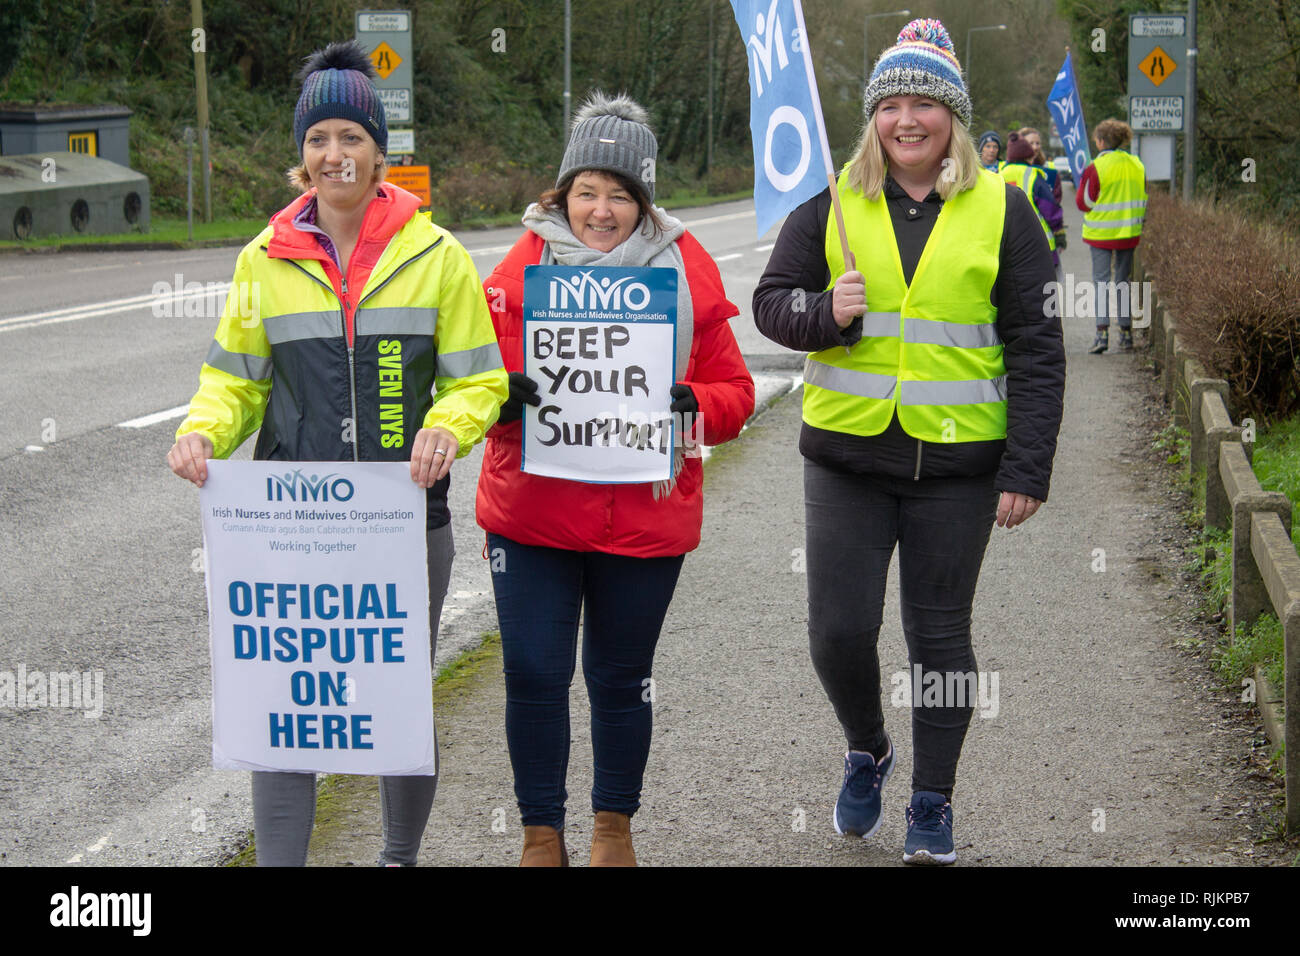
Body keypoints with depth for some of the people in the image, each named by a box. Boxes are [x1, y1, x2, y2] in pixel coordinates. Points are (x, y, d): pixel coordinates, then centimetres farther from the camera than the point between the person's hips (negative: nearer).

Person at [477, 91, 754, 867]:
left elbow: (734, 393, 3)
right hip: (531, 511, 0)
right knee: (533, 674, -2)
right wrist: (502, 395, -20)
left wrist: (695, 407, -18)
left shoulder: (686, 268, 1)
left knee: (622, 679, 14)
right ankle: (542, 833, 17)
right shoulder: (524, 264, -1)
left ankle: (615, 826, 34)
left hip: (644, 519, 0)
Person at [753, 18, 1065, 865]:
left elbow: (1037, 348, 0)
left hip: (956, 462, -1)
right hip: (846, 455, 2)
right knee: (839, 629, 0)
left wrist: (1027, 469, -6)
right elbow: (770, 301, 10)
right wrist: (825, 313, -14)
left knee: (940, 635, 7)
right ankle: (867, 751, 30)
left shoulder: (1002, 210, 0)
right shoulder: (834, 205, 5)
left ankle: (933, 802, 21)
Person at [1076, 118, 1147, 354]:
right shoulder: (1137, 166, 3)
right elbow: (1143, 199, 11)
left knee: (1101, 281, 0)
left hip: (1101, 233, -4)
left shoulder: (1095, 168, -13)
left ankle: (1102, 332, -9)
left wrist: (1082, 181, 9)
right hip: (1129, 233, 4)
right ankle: (1126, 333, 12)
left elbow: (1083, 203, -6)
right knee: (1123, 281, 12)